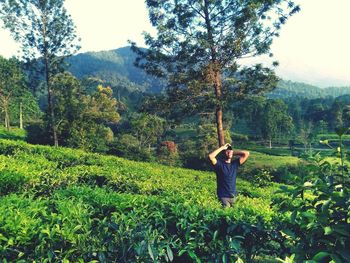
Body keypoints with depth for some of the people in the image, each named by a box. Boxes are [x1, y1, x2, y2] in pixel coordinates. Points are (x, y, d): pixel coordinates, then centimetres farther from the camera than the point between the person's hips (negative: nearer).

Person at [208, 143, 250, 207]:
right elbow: (210, 156, -24)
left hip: (233, 196, 4)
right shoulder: (219, 164, -6)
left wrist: (234, 152, 4)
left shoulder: (235, 163, 6)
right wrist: (222, 148, -14)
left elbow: (246, 153, 2)